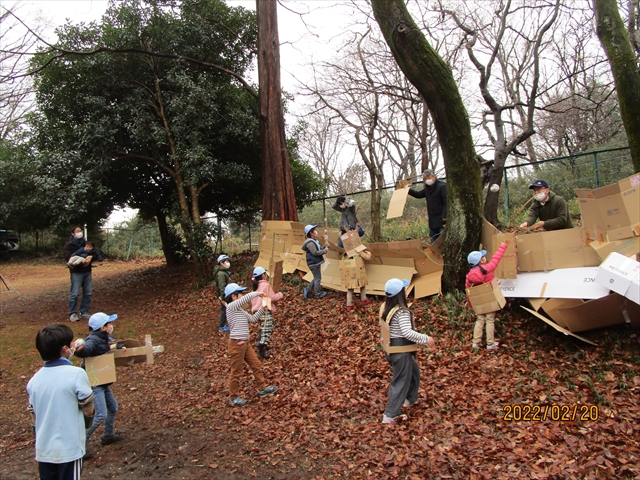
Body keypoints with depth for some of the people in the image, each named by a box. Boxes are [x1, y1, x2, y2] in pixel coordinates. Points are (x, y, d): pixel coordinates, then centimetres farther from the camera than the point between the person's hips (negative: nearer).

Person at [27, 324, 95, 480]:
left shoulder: (34, 379, -2)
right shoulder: (76, 374, -18)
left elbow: (34, 416, 9)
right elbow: (88, 410, -9)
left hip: (43, 450, 5)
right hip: (69, 449, -5)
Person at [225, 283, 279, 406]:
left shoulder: (240, 311, 15)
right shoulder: (231, 307, -13)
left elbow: (253, 319, 15)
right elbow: (247, 297, -25)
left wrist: (263, 308, 8)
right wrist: (258, 293, -10)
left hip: (245, 343, 9)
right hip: (236, 343, -9)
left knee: (256, 365, 15)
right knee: (236, 371, 3)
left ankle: (262, 388, 27)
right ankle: (233, 397, 16)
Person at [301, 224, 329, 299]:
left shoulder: (314, 241, 15)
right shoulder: (310, 242, -19)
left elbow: (319, 249, 18)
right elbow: (315, 252, -24)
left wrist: (325, 246, 4)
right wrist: (325, 251, -16)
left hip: (316, 263, 10)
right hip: (314, 263, -10)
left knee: (316, 278, 18)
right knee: (317, 278, 0)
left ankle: (307, 290, 22)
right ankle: (318, 294, 11)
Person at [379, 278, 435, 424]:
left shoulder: (385, 308, 2)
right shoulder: (402, 312, -24)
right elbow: (408, 333, -32)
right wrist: (426, 339, -23)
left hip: (390, 348, 9)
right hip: (400, 351, -9)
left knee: (414, 370, 29)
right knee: (400, 382, 3)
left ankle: (410, 399, 45)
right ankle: (390, 415, 9)